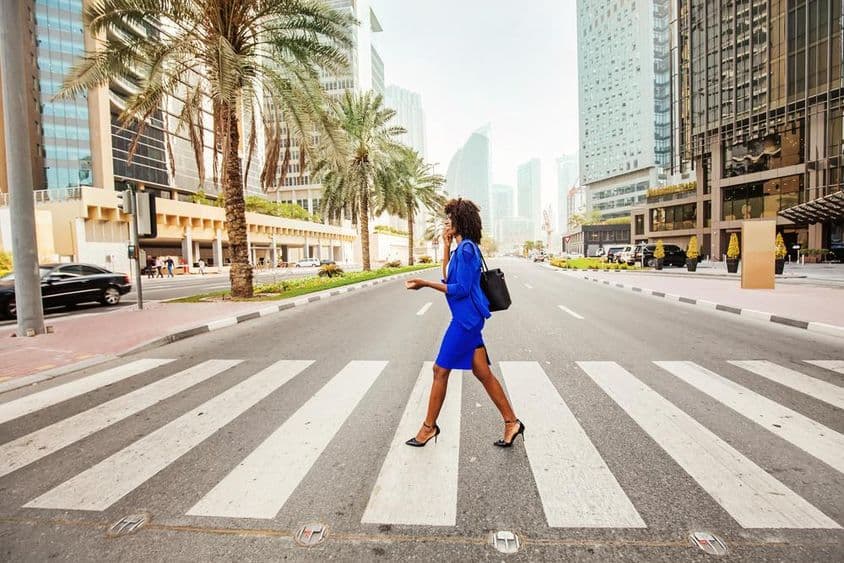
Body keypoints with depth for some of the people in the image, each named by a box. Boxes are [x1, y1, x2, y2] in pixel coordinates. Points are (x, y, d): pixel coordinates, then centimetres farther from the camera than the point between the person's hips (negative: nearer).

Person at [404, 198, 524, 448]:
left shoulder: (465, 249, -15)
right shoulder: (462, 248, 14)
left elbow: (460, 289, -19)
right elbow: (448, 279, 16)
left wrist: (425, 283, -18)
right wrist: (445, 247, 13)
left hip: (466, 318, -10)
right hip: (469, 317, 10)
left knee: (440, 370, 2)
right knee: (482, 372, 12)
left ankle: (429, 426, 17)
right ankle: (511, 422, 20)